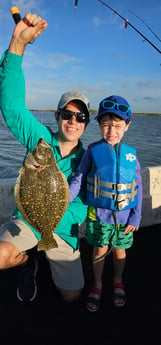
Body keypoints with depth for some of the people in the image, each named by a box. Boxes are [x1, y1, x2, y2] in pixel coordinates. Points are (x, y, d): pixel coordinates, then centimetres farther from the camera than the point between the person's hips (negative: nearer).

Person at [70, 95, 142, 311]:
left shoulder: (130, 154, -3)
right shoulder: (93, 150, -8)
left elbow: (138, 187, 0)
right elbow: (79, 179, -5)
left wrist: (136, 216, -3)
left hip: (124, 216, 2)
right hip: (99, 213, -1)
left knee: (119, 250, 18)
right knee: (100, 250, 13)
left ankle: (118, 282, 45)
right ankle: (97, 285, 38)